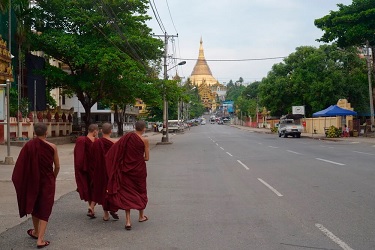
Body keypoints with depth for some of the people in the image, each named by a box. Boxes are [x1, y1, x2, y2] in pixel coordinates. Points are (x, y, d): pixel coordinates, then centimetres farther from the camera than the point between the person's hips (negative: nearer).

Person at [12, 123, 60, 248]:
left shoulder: (28, 146, -8)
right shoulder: (52, 147, -10)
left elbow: (21, 166, -8)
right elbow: (57, 166, -3)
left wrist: (20, 181, 5)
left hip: (33, 181, 2)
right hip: (48, 182, -2)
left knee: (34, 205, 23)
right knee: (45, 209, 6)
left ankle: (36, 232, 40)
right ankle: (40, 239, -1)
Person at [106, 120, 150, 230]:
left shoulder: (128, 136, -3)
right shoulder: (144, 140, -9)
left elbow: (116, 148, -3)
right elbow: (147, 158, -5)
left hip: (127, 169, 1)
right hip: (139, 169, -1)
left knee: (127, 193, 5)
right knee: (140, 191, 18)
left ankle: (128, 220, -4)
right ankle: (141, 216, 34)